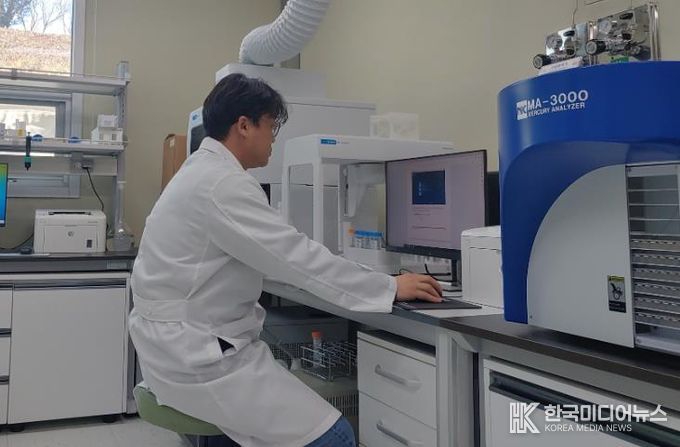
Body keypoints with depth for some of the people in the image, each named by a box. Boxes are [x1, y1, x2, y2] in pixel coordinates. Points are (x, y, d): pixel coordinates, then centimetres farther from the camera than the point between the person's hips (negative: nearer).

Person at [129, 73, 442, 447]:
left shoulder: (204, 171, 12)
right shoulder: (222, 183, -20)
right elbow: (295, 255, -21)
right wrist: (389, 288, -13)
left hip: (186, 340, 10)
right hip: (194, 352, -10)